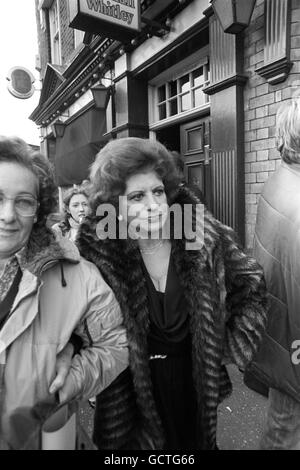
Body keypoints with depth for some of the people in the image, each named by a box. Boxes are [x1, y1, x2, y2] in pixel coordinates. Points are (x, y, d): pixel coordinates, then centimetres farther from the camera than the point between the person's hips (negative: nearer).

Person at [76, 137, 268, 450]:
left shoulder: (205, 237, -17)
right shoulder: (99, 253, -20)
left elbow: (252, 285, -4)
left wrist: (232, 345, -5)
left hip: (198, 378, 2)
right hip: (135, 386, -1)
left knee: (199, 439, 26)